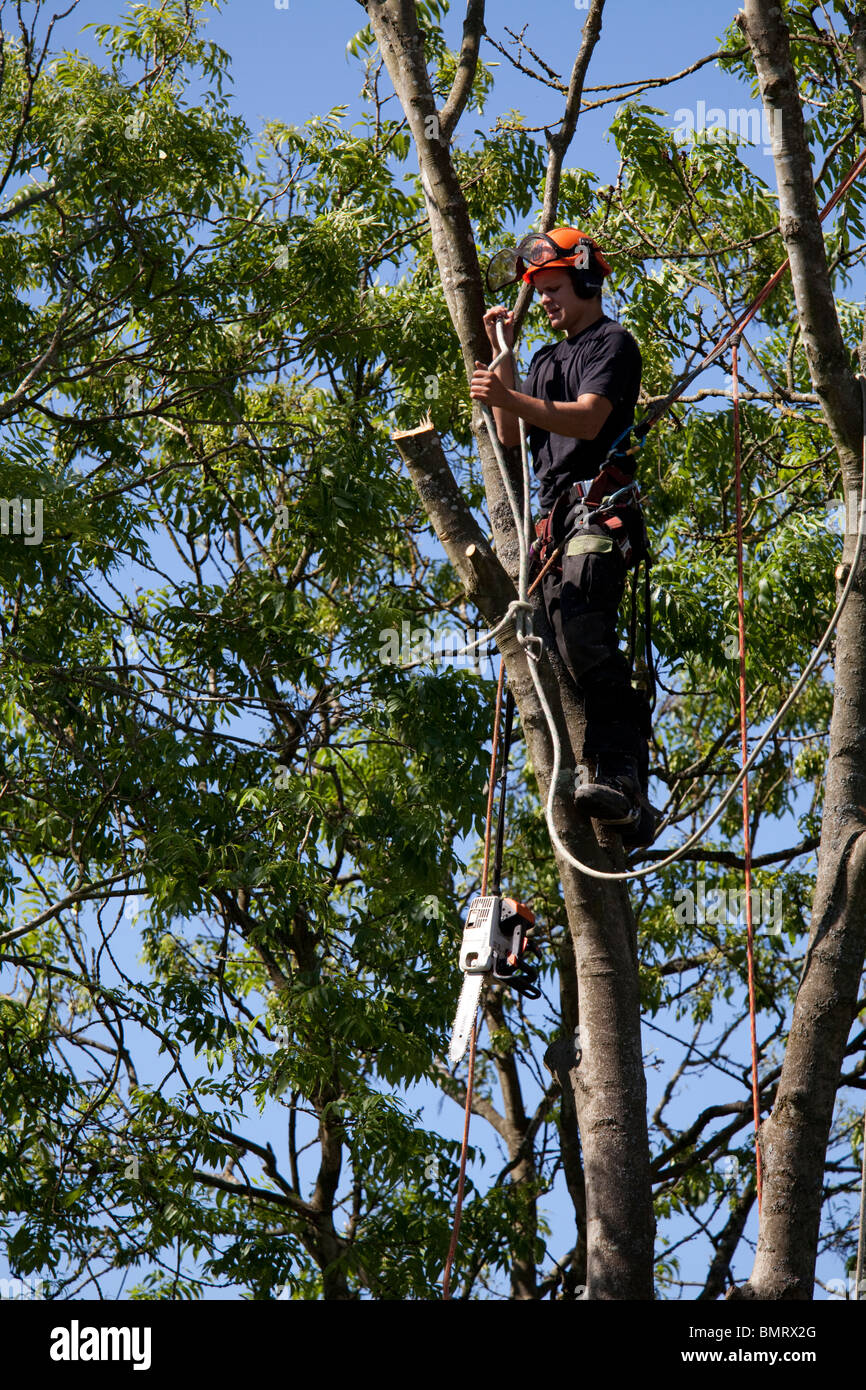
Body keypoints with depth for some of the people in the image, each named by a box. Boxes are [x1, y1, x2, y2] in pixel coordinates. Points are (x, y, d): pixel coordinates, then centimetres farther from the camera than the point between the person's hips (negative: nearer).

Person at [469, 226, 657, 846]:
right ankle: (633, 811, -5)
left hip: (600, 508, -8)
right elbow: (512, 436, 20)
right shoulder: (549, 359, 29)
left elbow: (588, 419, -14)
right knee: (568, 645, -2)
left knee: (582, 632, -27)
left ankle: (624, 777, -33)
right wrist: (503, 353, 16)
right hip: (558, 517, 8)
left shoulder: (613, 343, 3)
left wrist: (510, 398, -26)